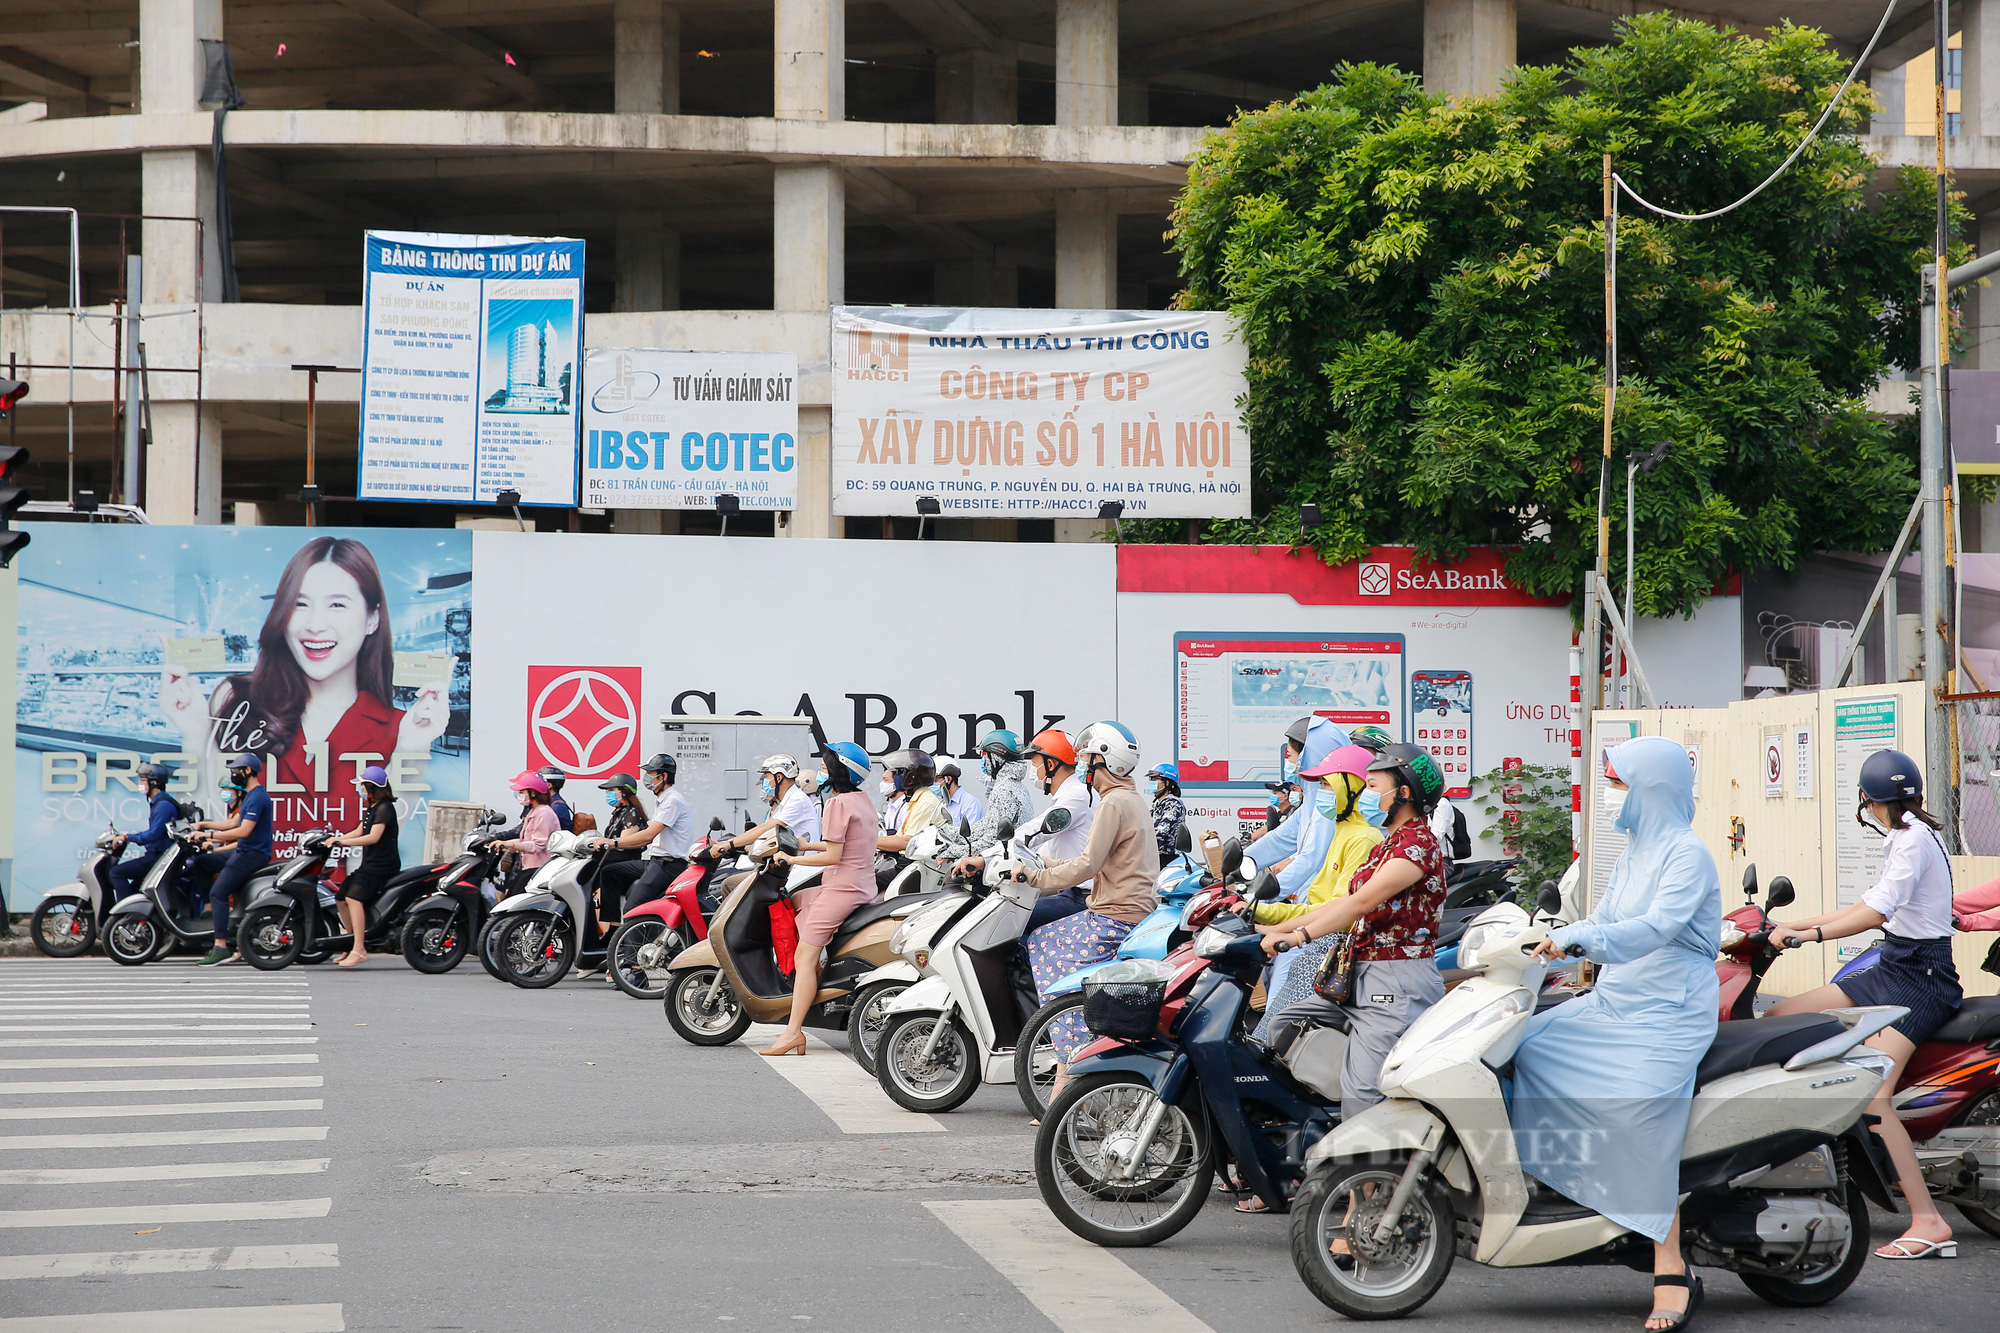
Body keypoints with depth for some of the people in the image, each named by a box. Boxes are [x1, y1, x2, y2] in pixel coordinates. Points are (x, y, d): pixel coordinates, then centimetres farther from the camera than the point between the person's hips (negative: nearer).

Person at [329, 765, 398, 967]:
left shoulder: (384, 808, -13)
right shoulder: (372, 807, 19)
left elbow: (373, 837, -23)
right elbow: (359, 832, 23)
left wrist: (343, 842, -23)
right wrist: (335, 839, 10)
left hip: (382, 865, -11)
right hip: (370, 864, 11)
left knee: (354, 897, -25)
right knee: (341, 897, 12)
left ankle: (359, 950, -31)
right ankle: (353, 944, 22)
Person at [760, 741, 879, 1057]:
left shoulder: (838, 803, -14)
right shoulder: (864, 801, 13)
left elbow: (833, 855, -17)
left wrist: (793, 859, -9)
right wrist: (807, 846, 18)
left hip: (841, 888, -10)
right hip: (864, 886, 10)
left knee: (804, 957, -12)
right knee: (794, 901, 28)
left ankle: (794, 1030, -20)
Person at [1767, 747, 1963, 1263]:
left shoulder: (1914, 838, -13)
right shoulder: (1906, 835, 16)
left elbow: (1877, 911, -25)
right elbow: (1872, 907, 24)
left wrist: (1809, 934, -27)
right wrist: (1792, 926, 25)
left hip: (1921, 977, -10)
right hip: (1893, 970, 10)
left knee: (1870, 1097, -23)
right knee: (1776, 1019, 4)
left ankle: (1929, 1223, -25)